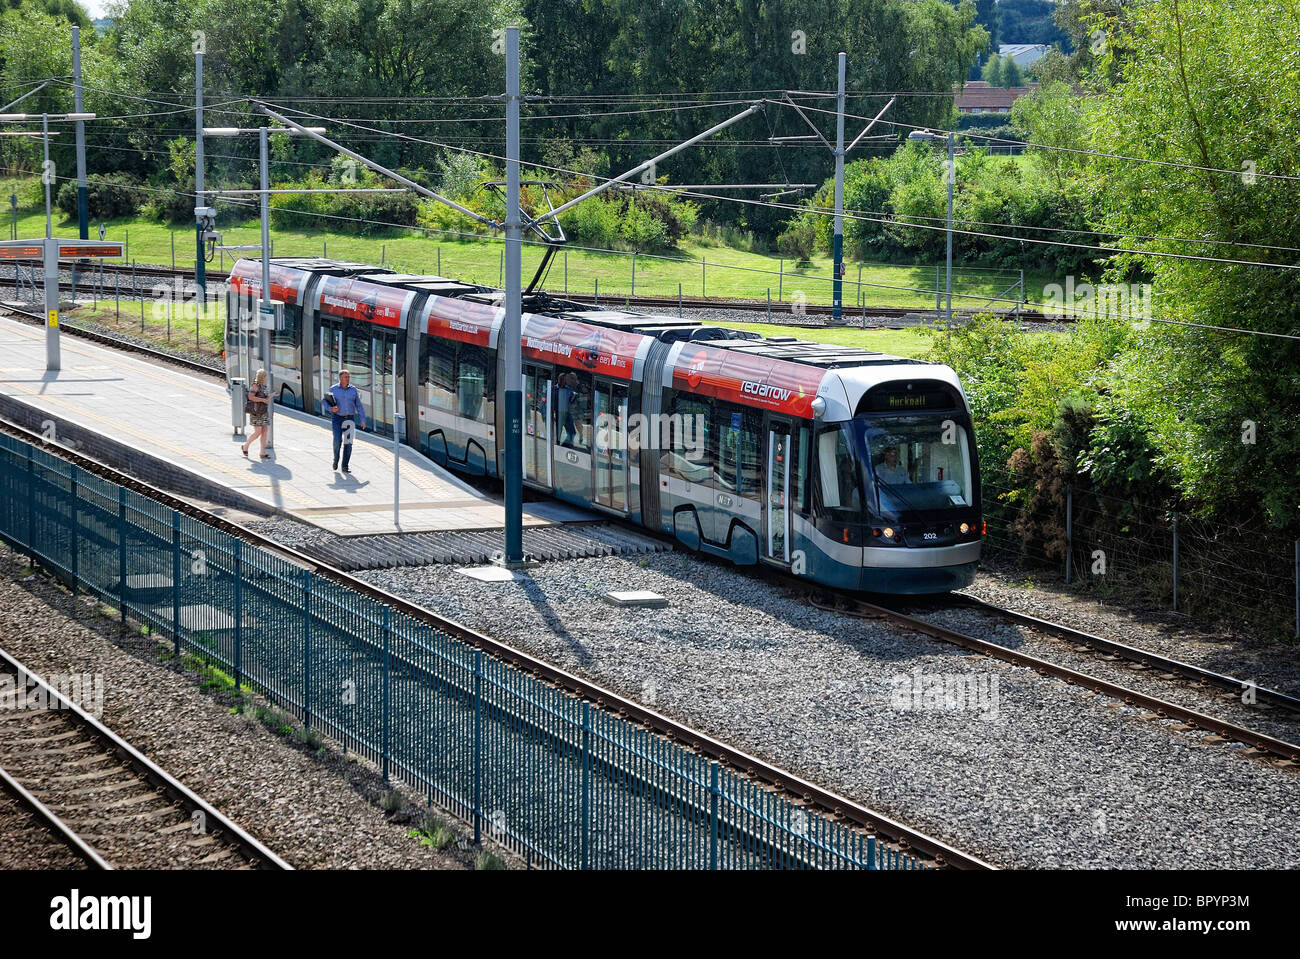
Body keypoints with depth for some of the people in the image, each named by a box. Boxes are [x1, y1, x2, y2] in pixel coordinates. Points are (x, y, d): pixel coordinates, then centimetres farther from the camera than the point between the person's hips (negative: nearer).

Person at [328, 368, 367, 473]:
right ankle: (336, 459, 16)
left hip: (350, 419, 2)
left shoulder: (353, 389, 4)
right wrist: (331, 409, -15)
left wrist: (363, 419, 2)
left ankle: (345, 466, 4)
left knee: (348, 443, -4)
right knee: (337, 441, -13)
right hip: (337, 418, -2)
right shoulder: (333, 389, 0)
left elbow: (359, 405, 7)